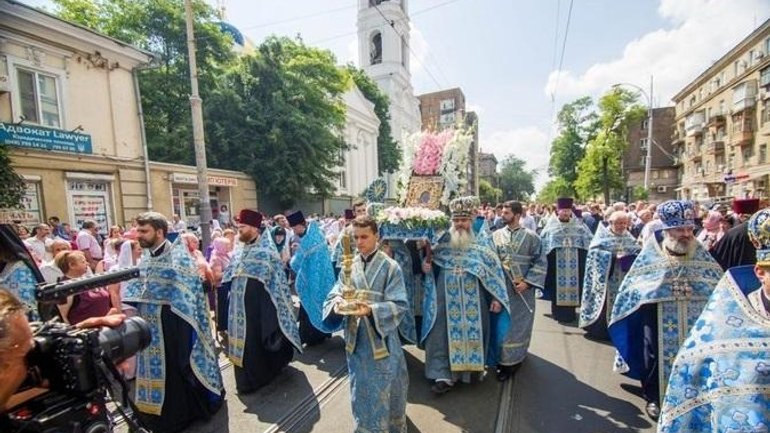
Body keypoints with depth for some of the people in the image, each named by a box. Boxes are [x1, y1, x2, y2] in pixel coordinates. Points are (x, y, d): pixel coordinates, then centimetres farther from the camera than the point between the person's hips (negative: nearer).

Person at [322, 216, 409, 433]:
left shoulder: (390, 267, -11)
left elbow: (399, 305, -15)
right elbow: (335, 294, 0)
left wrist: (371, 310, -29)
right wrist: (337, 303, -23)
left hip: (381, 340, -3)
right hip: (356, 339, 4)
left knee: (384, 393, 12)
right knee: (361, 393, 19)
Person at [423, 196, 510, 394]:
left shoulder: (482, 245, 0)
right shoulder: (442, 243, 3)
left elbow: (494, 271, -1)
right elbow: (432, 265, 15)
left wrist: (496, 298, -6)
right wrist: (427, 266, -8)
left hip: (473, 301, 0)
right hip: (447, 301, 1)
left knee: (471, 332, 10)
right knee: (443, 335, 2)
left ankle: (469, 368, 30)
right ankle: (443, 375, 10)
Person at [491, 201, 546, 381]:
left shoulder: (531, 236, -4)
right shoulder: (496, 235, 2)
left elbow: (541, 262, -5)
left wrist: (527, 282, -13)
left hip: (522, 290, -2)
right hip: (501, 289, 2)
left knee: (519, 325, 8)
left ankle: (516, 358, 24)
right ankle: (504, 360, 24)